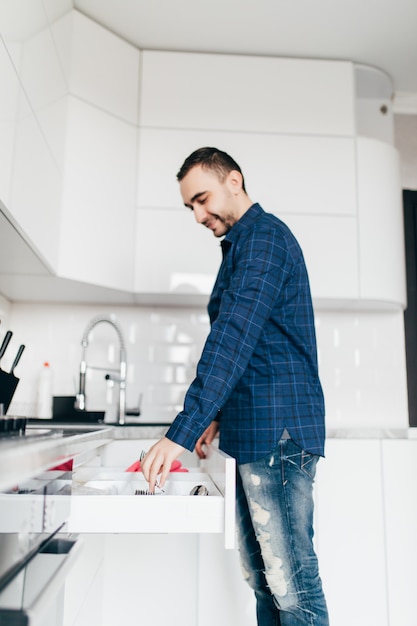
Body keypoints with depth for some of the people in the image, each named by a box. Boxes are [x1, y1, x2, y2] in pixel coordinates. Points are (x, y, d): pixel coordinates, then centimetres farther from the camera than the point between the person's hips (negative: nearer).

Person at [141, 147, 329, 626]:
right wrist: (216, 417, 20)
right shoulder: (241, 245, 21)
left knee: (289, 577, -2)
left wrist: (181, 432, -27)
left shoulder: (264, 235, -11)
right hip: (256, 428, 10)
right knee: (259, 571, 16)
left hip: (278, 428, -10)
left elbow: (235, 337, -23)